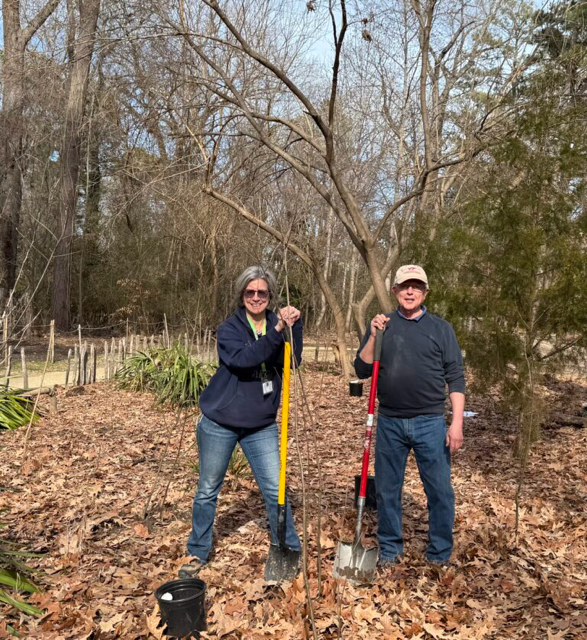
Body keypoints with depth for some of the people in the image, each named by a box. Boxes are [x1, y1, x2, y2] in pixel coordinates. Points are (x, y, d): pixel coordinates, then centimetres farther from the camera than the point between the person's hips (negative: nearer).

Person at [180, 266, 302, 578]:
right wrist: (276, 332, -36)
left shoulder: (277, 324, 0)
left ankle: (291, 551, 22)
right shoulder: (229, 329, -8)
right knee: (207, 490, 12)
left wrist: (295, 325, -29)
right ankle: (198, 553, 31)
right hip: (219, 423, -1)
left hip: (261, 426, 2)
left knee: (274, 489, 3)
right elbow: (242, 357, -28)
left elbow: (294, 360, -17)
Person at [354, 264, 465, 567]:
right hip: (390, 423, 1)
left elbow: (455, 379, 1)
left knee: (440, 491, 4)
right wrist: (373, 337, -12)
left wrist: (457, 422, -7)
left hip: (430, 423, -1)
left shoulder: (441, 328, 4)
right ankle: (389, 549, 28)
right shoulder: (381, 325, 7)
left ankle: (440, 555, 22)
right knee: (387, 490, 11)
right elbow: (362, 370, 1)